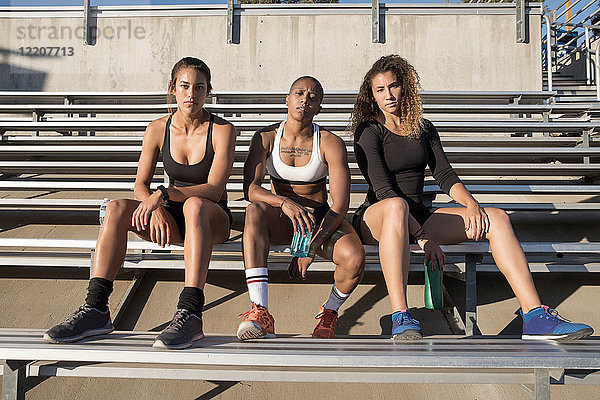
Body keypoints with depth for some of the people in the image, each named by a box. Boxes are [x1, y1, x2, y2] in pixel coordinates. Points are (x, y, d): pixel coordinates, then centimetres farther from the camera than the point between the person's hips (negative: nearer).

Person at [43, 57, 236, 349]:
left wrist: (163, 194, -30)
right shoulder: (158, 129, 2)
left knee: (194, 205, -39)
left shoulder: (222, 130, -8)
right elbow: (141, 186, 1)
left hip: (213, 219, -3)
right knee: (117, 208, -24)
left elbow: (213, 188, -18)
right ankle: (96, 308, -30)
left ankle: (190, 313, -48)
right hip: (171, 218, 4)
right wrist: (156, 210, -21)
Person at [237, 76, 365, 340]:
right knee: (255, 210, -35)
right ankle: (260, 312, -40)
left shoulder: (330, 144, -9)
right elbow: (250, 188, -17)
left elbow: (340, 205, -16)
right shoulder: (266, 138, -4)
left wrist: (311, 248, -27)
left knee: (354, 258, -31)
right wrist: (284, 203, -38)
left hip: (321, 219, -1)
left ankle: (329, 312, 4)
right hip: (280, 220, 1)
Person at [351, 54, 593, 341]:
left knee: (497, 218, -13)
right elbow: (382, 189, -16)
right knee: (397, 206, -43)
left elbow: (444, 175, 10)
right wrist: (422, 237, -24)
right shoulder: (368, 131, -5)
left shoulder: (423, 128, 15)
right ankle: (401, 318, -47)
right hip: (375, 218, -5)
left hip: (419, 217, 6)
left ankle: (535, 317, -21)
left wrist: (471, 204, -12)